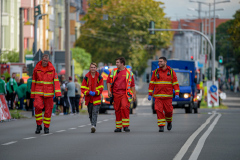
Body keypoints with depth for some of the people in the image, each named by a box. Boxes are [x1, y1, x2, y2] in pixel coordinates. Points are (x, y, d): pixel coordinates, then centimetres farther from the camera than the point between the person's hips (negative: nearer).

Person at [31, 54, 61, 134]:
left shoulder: (52, 69, 0)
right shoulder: (37, 68, 3)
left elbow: (56, 81, -2)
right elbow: (34, 82, 10)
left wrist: (58, 93, -10)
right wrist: (32, 94, 10)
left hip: (49, 93, 0)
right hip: (38, 92, 0)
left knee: (48, 109, 2)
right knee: (38, 107, -17)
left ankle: (46, 127, 15)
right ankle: (38, 125, -3)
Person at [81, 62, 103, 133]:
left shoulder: (99, 77, 3)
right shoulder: (86, 77, 4)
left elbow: (101, 88, 1)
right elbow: (83, 88, 2)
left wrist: (95, 93, -16)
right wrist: (88, 92, -15)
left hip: (96, 99, -2)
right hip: (89, 98, 2)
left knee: (95, 113, -15)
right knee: (90, 113, 9)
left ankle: (93, 126, -26)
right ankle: (93, 125, 22)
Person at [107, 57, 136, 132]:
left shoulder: (129, 73, 4)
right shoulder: (113, 71, 11)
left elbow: (132, 85, 8)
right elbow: (108, 81, 15)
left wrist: (134, 94, 6)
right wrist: (109, 91, 4)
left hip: (125, 94, -3)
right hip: (116, 94, 3)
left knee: (125, 108, -18)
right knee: (117, 110, 4)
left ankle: (125, 126, -14)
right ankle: (118, 127, 12)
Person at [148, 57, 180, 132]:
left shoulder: (171, 72, 1)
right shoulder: (156, 72, 5)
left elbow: (175, 83, 1)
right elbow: (152, 84, 8)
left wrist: (177, 94, -8)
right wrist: (150, 94, 3)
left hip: (167, 95, -1)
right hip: (158, 96, 1)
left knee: (168, 110, 2)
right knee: (159, 110, -11)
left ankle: (169, 122, 31)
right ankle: (161, 126, -7)